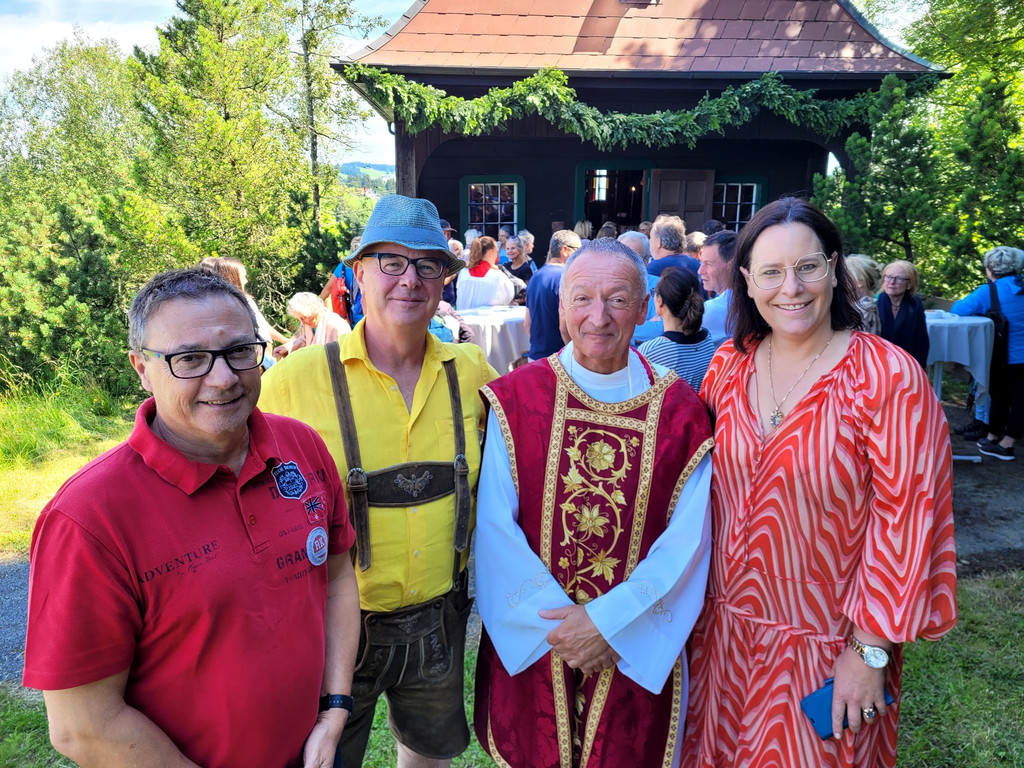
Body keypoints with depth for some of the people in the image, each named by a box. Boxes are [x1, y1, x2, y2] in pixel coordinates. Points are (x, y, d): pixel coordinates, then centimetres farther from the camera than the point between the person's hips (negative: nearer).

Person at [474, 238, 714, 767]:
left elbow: (687, 539, -9)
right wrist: (562, 621, -15)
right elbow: (495, 529, -11)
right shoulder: (514, 400, -8)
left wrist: (608, 620, -16)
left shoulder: (679, 412, -6)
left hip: (635, 652, 0)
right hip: (530, 643, 0)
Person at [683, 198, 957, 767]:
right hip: (723, 629, 4)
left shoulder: (891, 377, -18)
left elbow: (904, 521, -16)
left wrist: (870, 650, -13)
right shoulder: (729, 366, -4)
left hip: (827, 647, -4)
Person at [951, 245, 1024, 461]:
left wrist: (980, 309, 10)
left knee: (999, 398, 12)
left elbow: (957, 309, -9)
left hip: (1005, 357, -3)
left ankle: (993, 439, 27)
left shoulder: (989, 292, -12)